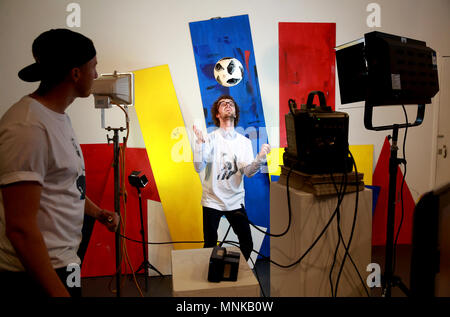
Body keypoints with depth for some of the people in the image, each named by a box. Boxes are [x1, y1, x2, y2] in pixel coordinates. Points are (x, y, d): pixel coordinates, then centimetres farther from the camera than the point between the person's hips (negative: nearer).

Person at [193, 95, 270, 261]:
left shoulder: (244, 142, 3)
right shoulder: (210, 138, -5)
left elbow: (248, 172, -8)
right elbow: (199, 167, -16)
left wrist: (260, 158, -25)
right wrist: (200, 142, -26)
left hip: (236, 201, 3)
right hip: (212, 200, -2)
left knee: (247, 244, 7)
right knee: (210, 244, 7)